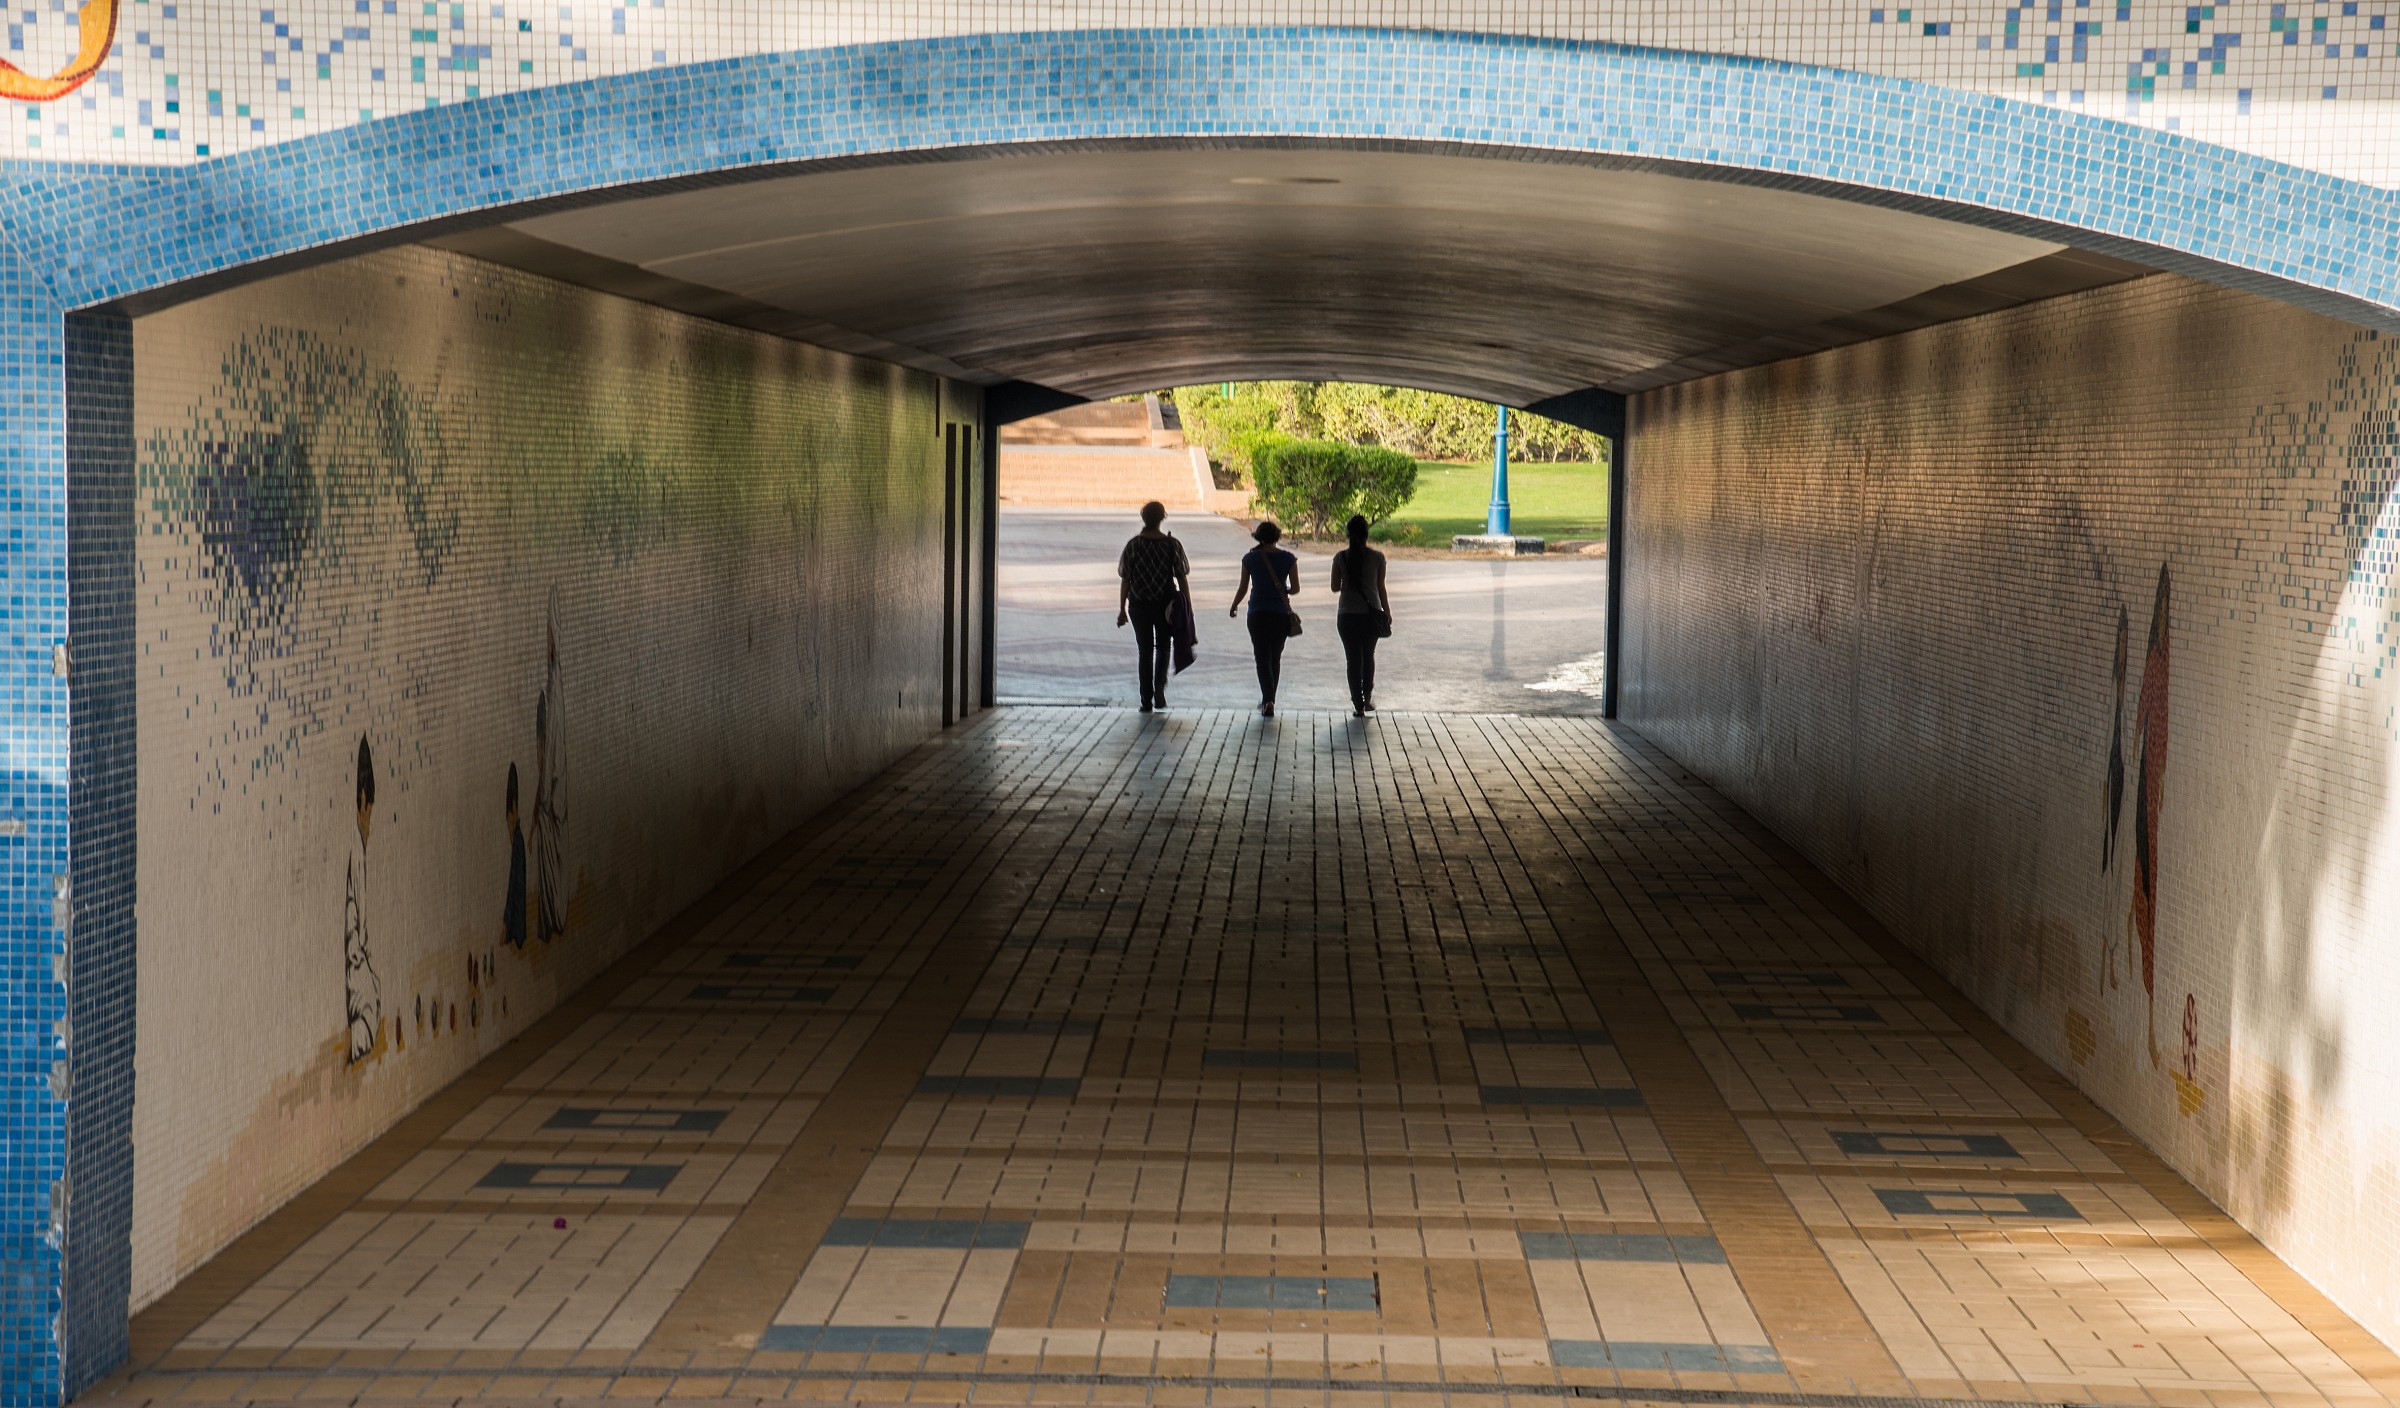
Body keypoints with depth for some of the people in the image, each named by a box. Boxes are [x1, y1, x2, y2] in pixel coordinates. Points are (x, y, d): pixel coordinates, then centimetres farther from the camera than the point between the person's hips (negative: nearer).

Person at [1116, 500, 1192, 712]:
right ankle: (1159, 686, -6)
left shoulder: (1133, 545, -4)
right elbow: (1182, 579, -3)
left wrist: (1122, 609, 5)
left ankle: (1146, 700, 8)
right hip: (1165, 604, 0)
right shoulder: (1172, 545, -6)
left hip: (1139, 605, 0)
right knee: (1163, 647, 17)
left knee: (1144, 651, 10)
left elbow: (1125, 579, -2)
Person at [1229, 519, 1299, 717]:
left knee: (1262, 657, -1)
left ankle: (1268, 702, -17)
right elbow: (1296, 588, -2)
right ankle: (1269, 700, 24)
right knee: (1275, 657, 16)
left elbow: (1243, 588, 1)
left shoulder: (1250, 558, -4)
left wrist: (1234, 607, 18)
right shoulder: (1288, 558, -3)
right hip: (1281, 612, 1)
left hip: (1258, 613, -1)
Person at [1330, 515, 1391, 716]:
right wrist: (1387, 612, 12)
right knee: (1368, 656, 22)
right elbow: (1381, 588, 0)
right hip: (1372, 614, 1)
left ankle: (1359, 706, 3)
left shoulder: (1341, 558, -5)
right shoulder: (1377, 557, -5)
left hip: (1347, 615, -1)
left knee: (1353, 660, 5)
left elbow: (1335, 587, 1)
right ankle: (1367, 697, 18)